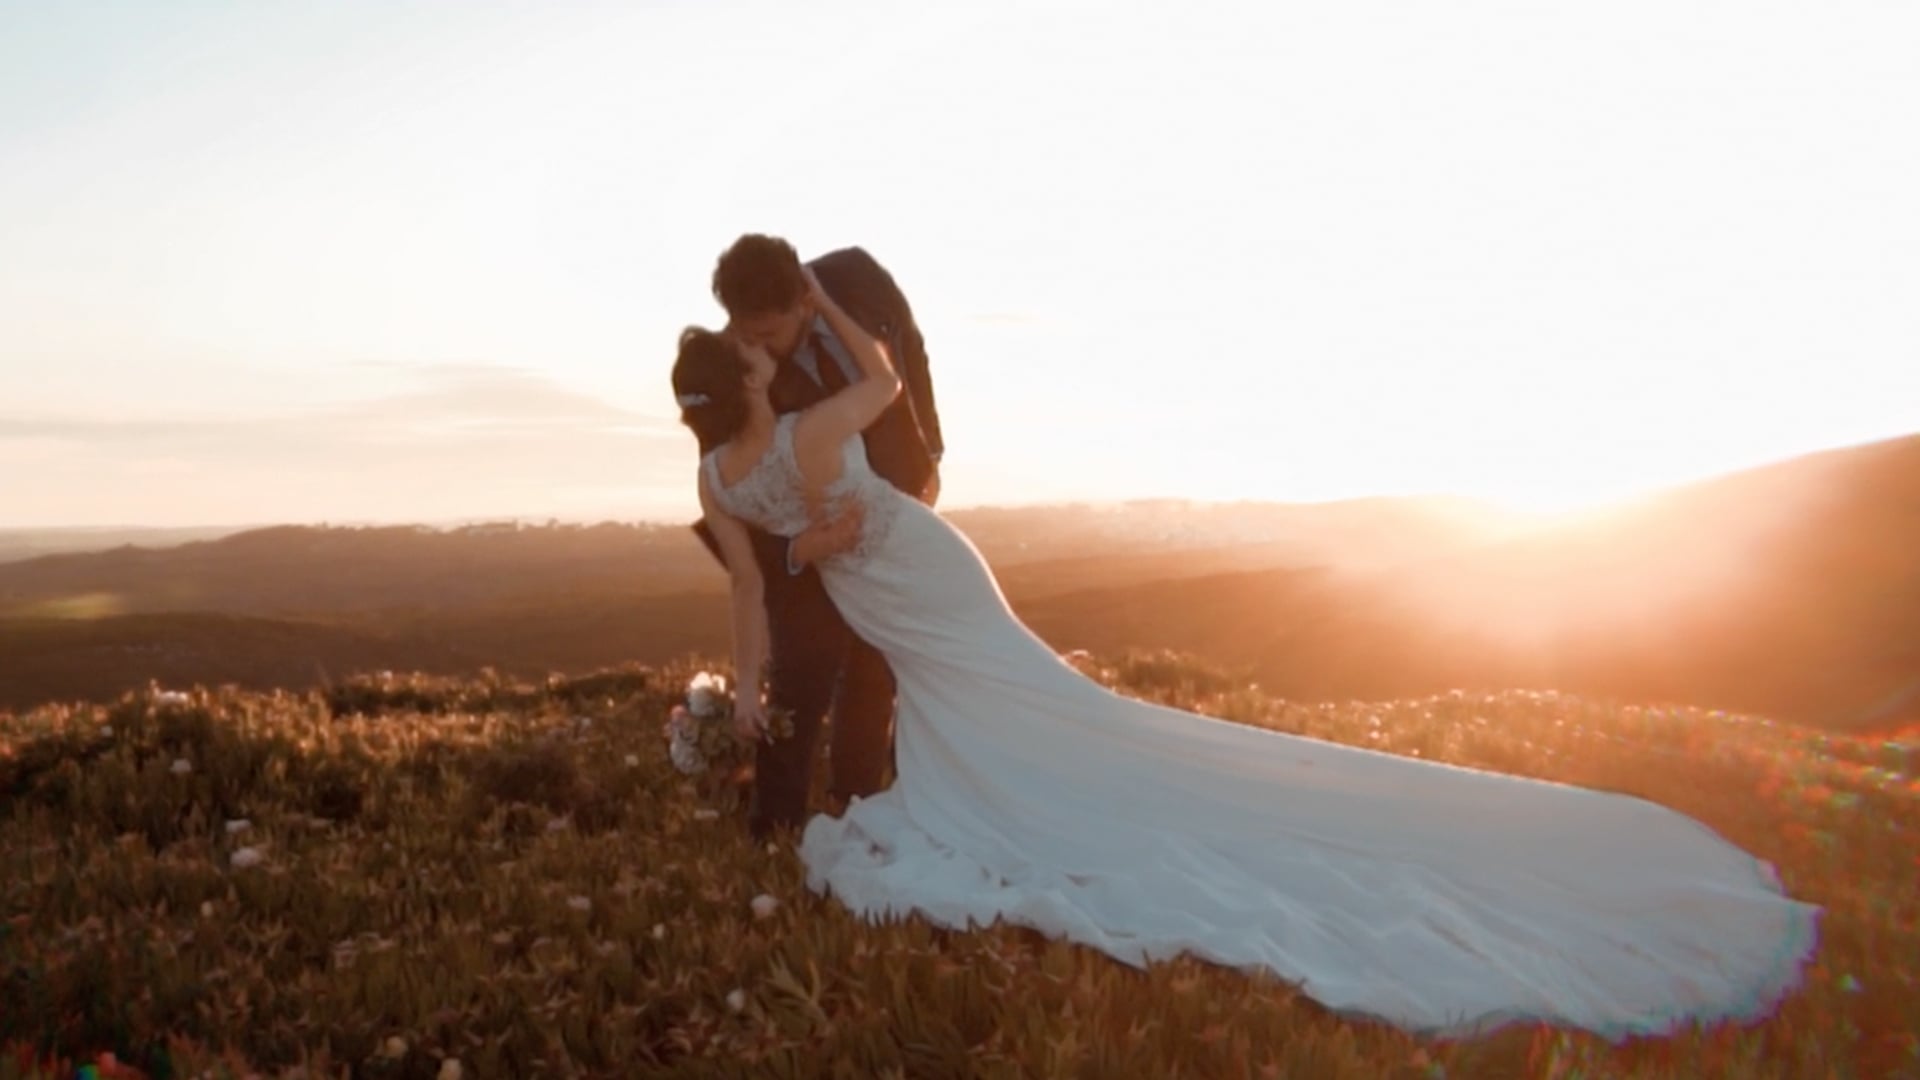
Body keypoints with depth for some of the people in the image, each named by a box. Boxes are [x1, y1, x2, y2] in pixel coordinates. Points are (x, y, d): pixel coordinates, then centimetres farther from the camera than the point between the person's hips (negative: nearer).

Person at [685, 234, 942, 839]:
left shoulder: (856, 277, -21)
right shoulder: (725, 364, -29)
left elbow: (909, 351, -1)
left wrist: (928, 454, 2)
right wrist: (792, 550, -42)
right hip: (809, 531, -4)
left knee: (876, 671, 15)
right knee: (803, 678, -6)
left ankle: (856, 806, 32)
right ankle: (776, 827, 11)